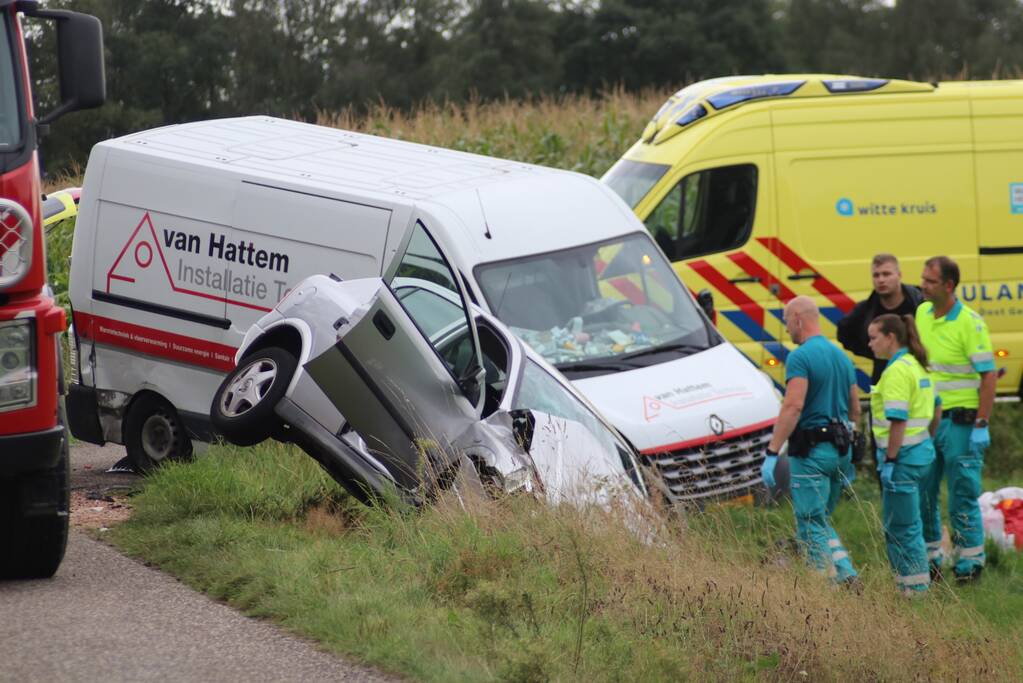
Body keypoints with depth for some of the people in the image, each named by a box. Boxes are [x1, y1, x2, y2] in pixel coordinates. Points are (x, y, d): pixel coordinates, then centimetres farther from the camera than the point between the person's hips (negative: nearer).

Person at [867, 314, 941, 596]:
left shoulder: (897, 371, -17)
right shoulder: (916, 366, 13)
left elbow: (898, 420, -23)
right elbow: (936, 408, 22)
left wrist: (890, 461, -20)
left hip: (903, 456, -10)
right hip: (922, 451, 10)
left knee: (901, 527, -3)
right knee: (908, 525, 18)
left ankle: (916, 588, 1)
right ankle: (912, 583, 23)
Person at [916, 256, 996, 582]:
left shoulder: (969, 322, -13)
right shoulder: (922, 313, 7)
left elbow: (989, 375, -14)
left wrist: (981, 425, -17)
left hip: (959, 421, -7)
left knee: (962, 495, -1)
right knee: (922, 493, 10)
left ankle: (970, 562, 7)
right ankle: (930, 558, 21)